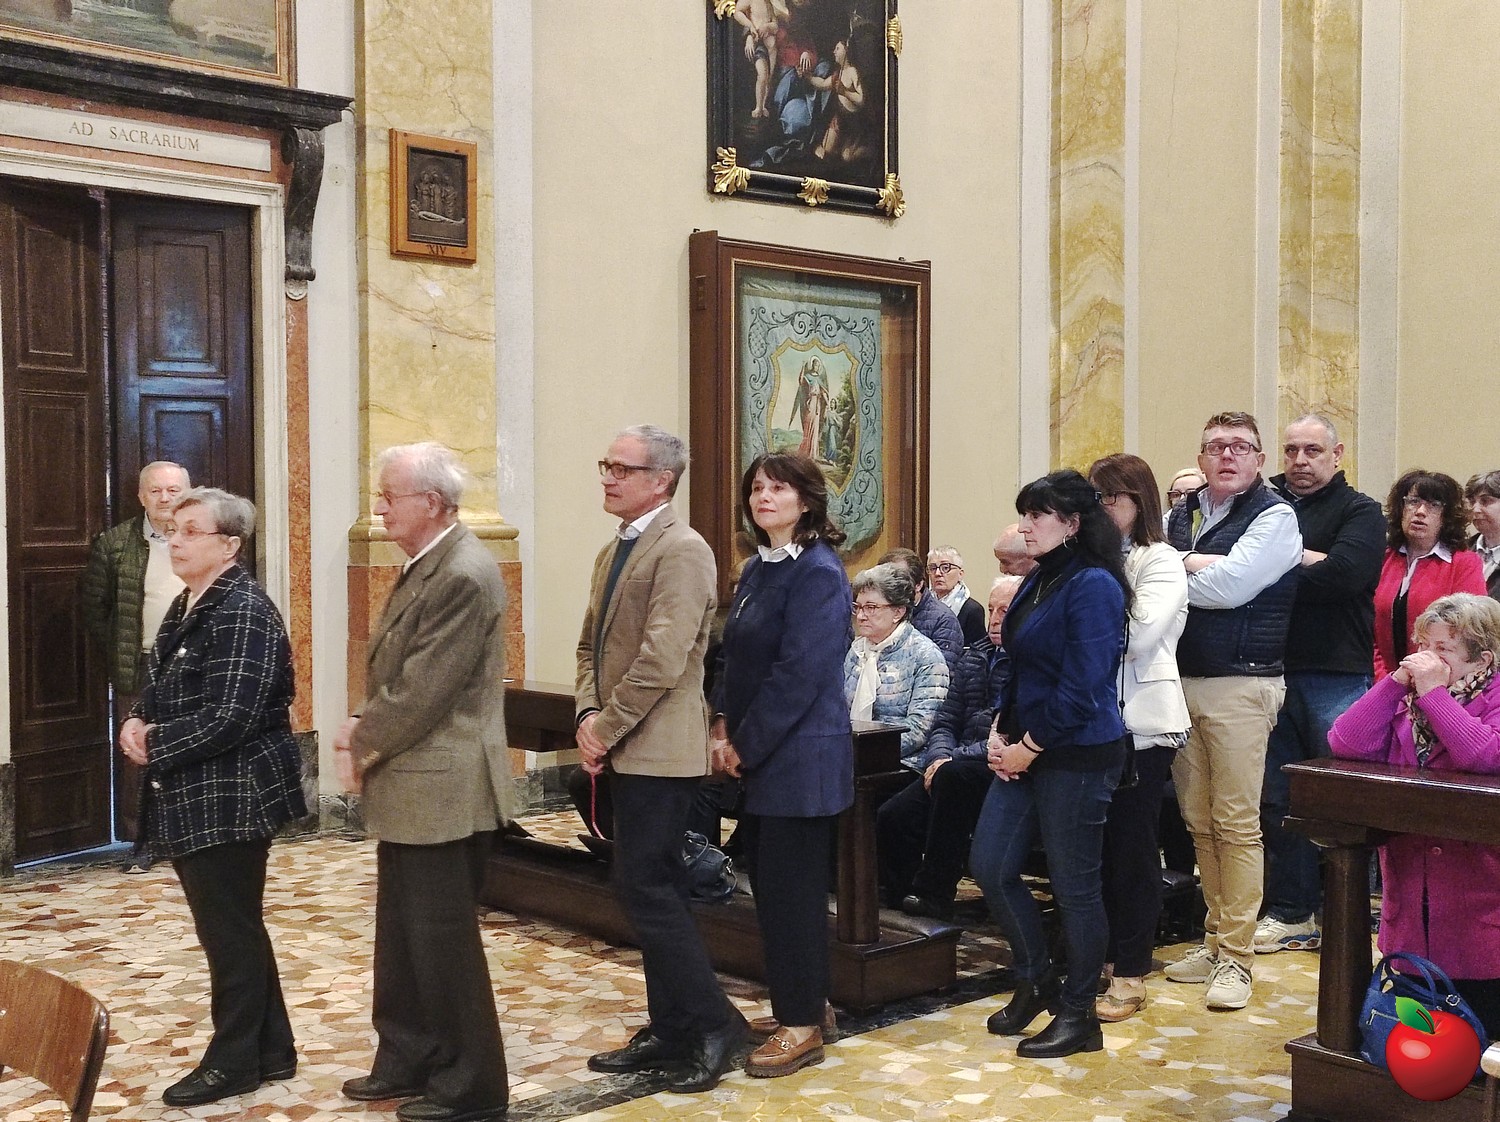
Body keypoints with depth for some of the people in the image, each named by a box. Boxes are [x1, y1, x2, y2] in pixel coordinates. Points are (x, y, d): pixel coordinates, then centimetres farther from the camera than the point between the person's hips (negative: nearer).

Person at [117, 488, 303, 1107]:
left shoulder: (244, 613, -17)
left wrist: (153, 744, -15)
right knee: (234, 925, 16)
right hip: (191, 799, 10)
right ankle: (271, 1050, 28)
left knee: (230, 928, 2)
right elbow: (160, 689, 20)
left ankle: (234, 1061, 17)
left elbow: (230, 718, -23)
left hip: (232, 797, -10)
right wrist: (137, 722, -1)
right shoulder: (185, 607, 12)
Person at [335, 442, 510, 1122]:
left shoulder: (464, 577, -20)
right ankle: (406, 1062, 34)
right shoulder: (424, 566, 12)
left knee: (443, 937, 1)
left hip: (441, 789, -10)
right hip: (409, 786, 10)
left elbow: (423, 691, -22)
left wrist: (362, 744, -8)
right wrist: (364, 730, 0)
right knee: (402, 932, 19)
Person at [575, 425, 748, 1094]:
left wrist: (607, 726, -14)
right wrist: (589, 717, 1)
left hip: (661, 750, -9)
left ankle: (713, 1024, 4)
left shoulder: (682, 550, -13)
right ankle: (671, 1032, 21)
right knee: (653, 888, 13)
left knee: (644, 886, -9)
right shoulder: (612, 553, 16)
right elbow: (591, 645, 18)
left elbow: (661, 659, -21)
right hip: (626, 752, 9)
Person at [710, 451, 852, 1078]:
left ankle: (803, 1025, 11)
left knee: (791, 889, -1)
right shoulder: (757, 570, 12)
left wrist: (746, 745, -15)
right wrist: (723, 726, 1)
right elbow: (734, 656, 15)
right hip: (756, 759, 9)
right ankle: (806, 1004, 28)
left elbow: (799, 674, -19)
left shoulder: (818, 574, -14)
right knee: (769, 882, 14)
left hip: (800, 759, -9)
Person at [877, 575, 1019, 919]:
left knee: (953, 774, -36)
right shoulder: (975, 656, 18)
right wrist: (938, 756, -6)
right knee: (892, 815, -17)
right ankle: (903, 897, 2)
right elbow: (945, 721, 16)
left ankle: (934, 895, -25)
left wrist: (952, 760, -17)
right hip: (959, 766, 7)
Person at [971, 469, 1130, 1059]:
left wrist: (1029, 746, -14)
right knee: (990, 866, 8)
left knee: (1075, 886, 2)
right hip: (1024, 751, 9)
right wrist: (1000, 733, 4)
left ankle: (1078, 1015, 18)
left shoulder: (1093, 587, -15)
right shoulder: (1038, 581, 12)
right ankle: (1037, 979, 28)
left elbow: (1082, 687, -20)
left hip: (1076, 757, -9)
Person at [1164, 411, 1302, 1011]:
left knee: (1237, 825, -3)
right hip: (1180, 681, 6)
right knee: (1199, 821, 10)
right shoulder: (1180, 514, 15)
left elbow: (1227, 586, -17)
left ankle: (1236, 956, 4)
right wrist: (1195, 564, -5)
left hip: (1239, 685, -5)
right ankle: (1216, 937, 21)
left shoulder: (1274, 516, -3)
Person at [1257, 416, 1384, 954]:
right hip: (1273, 672, 4)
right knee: (1278, 798, 10)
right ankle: (1293, 911, 21)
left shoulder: (1359, 512, 2)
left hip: (1335, 677, -4)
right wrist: (1302, 561, -13)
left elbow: (1342, 574, -17)